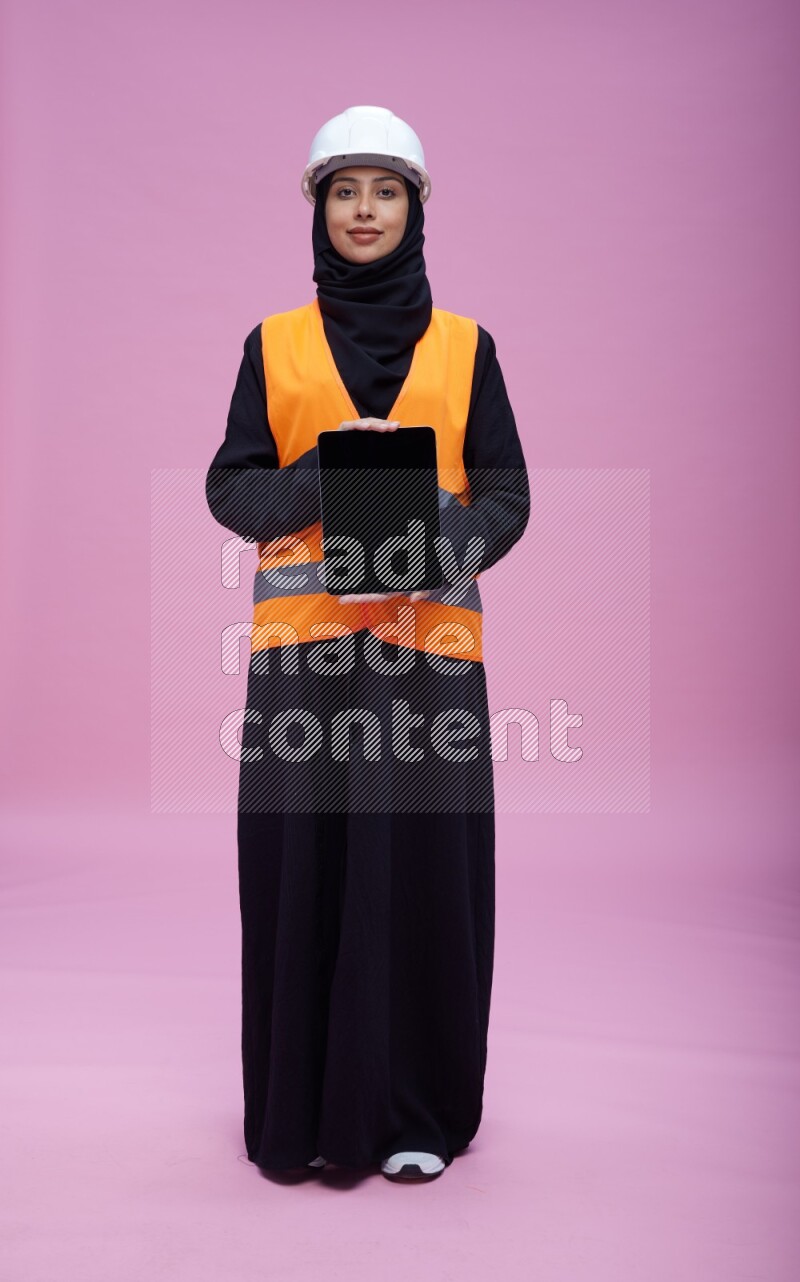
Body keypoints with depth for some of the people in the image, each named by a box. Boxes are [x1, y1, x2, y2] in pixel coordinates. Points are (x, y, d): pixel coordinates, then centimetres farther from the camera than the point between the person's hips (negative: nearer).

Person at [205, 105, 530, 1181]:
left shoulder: (464, 345, 11)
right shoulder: (274, 343, 11)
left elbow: (506, 493, 6)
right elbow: (229, 486, 6)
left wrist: (440, 555, -14)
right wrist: (331, 468, -13)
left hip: (427, 637, 0)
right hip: (303, 635, 0)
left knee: (421, 856, 1)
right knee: (301, 860, 1)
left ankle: (416, 1110, 18)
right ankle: (302, 1105, 18)